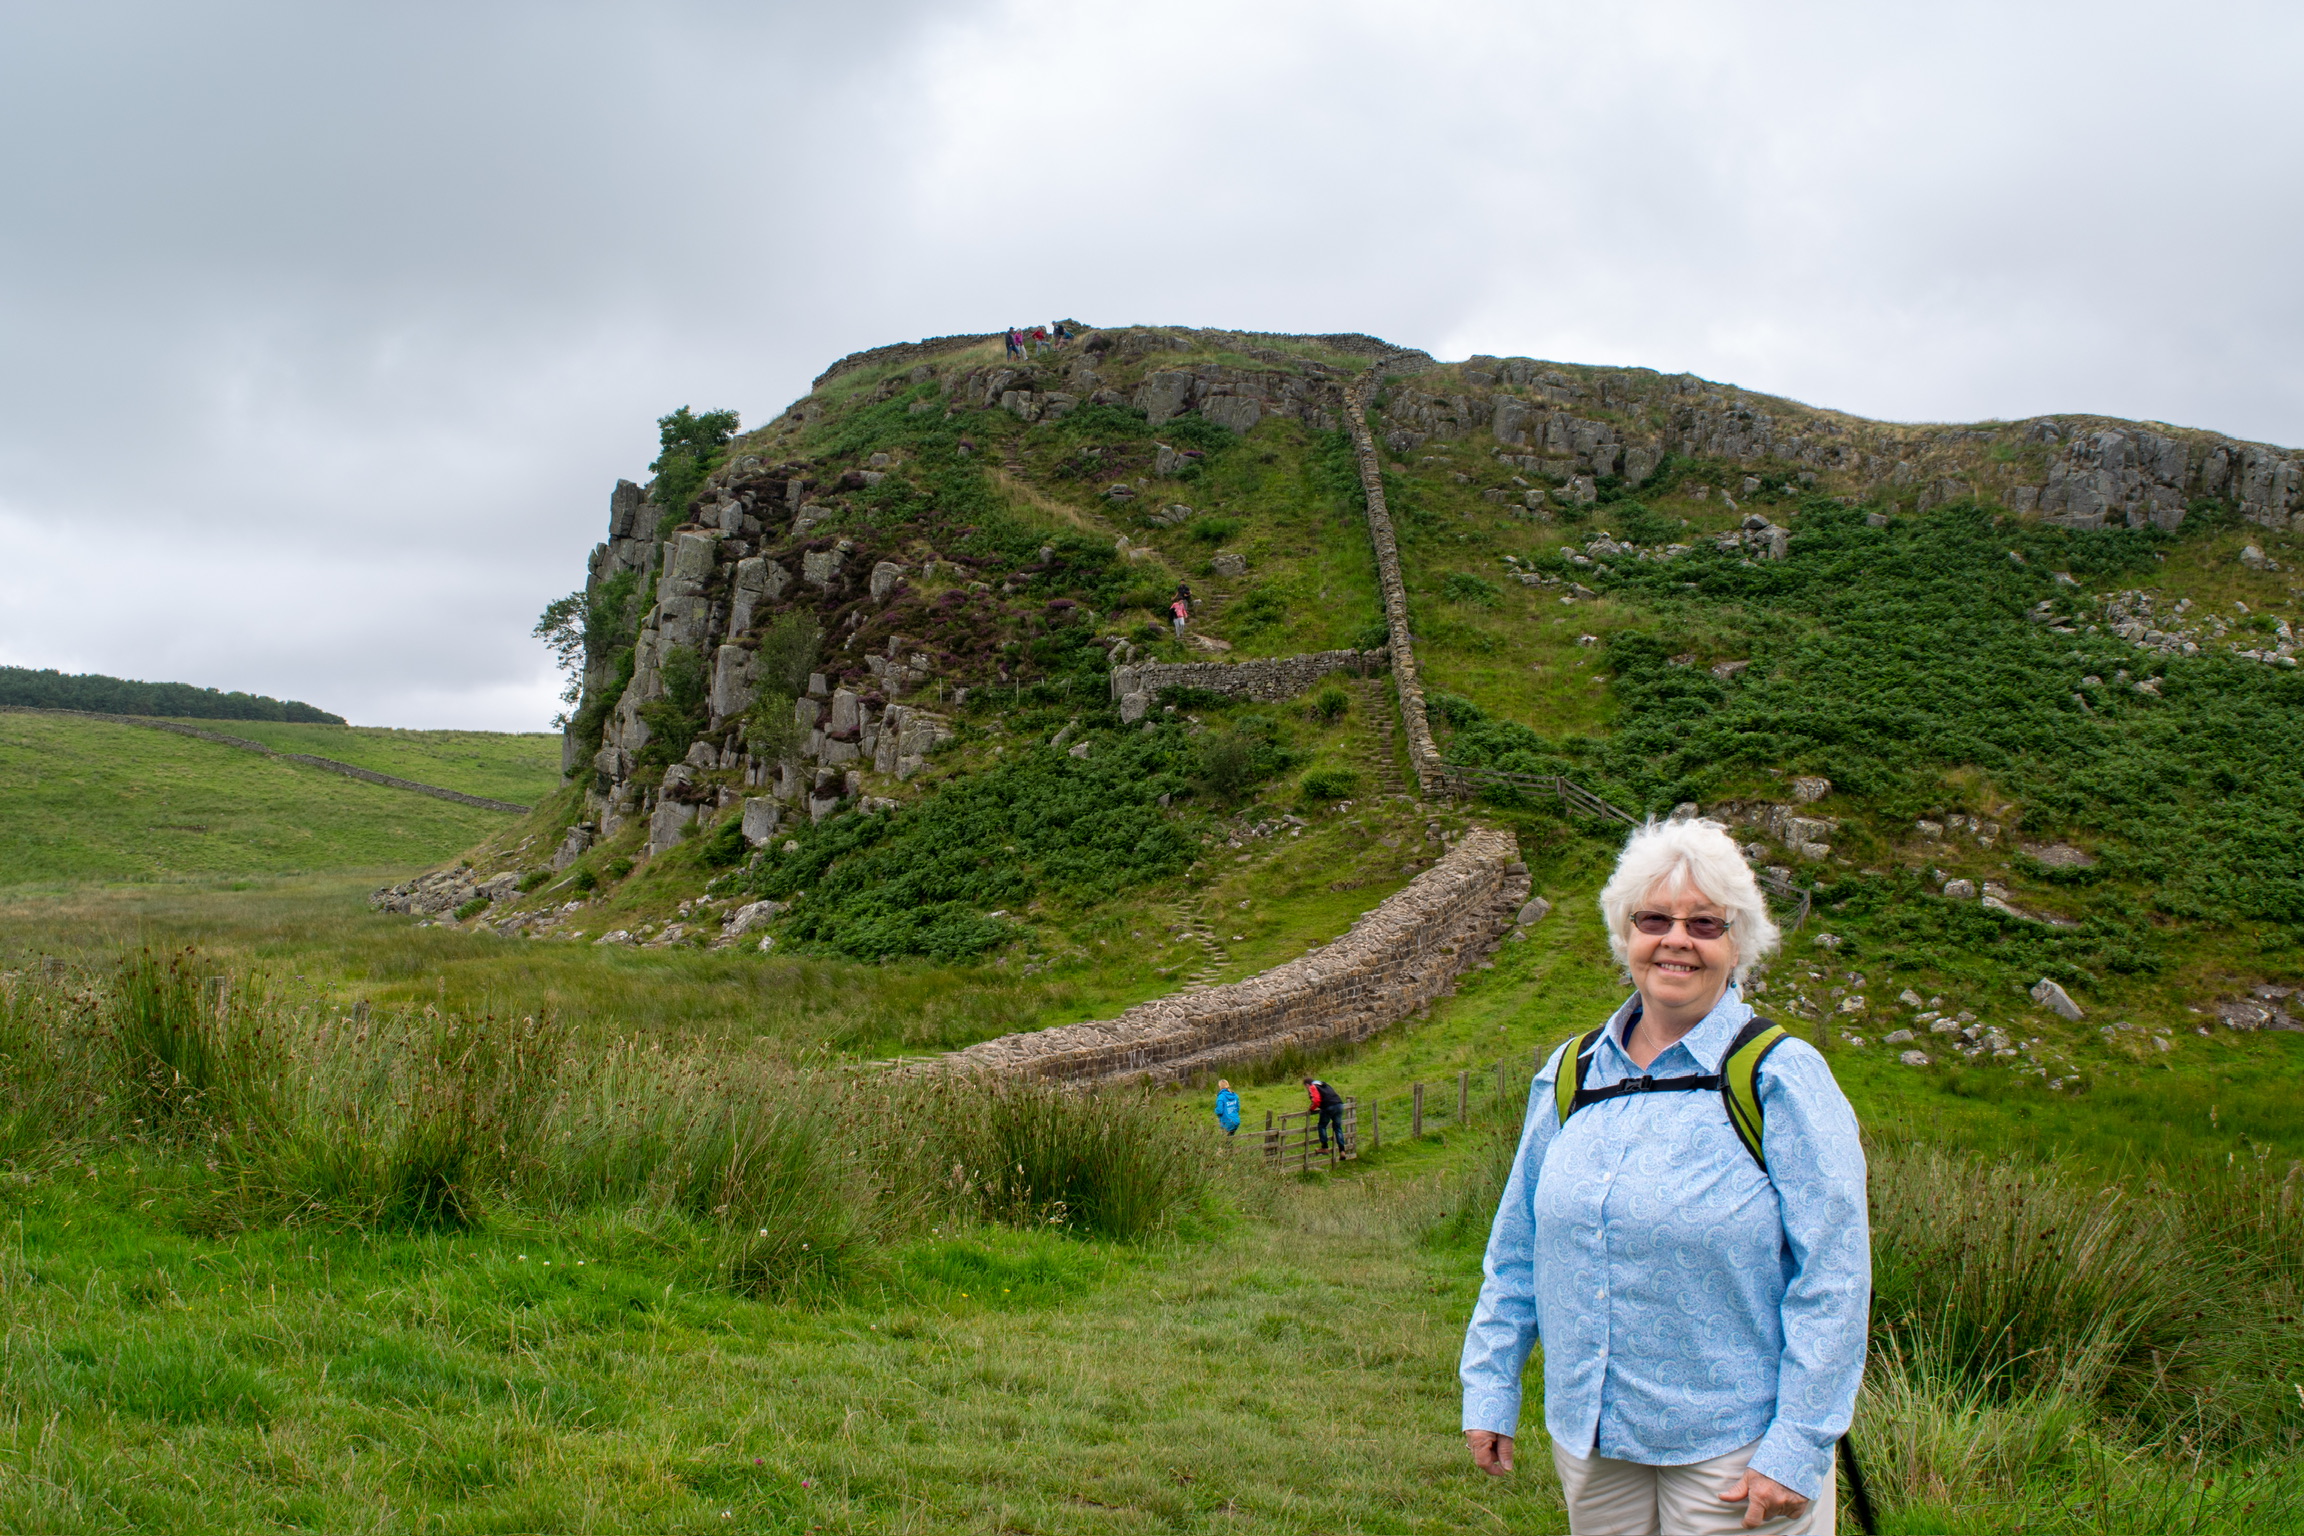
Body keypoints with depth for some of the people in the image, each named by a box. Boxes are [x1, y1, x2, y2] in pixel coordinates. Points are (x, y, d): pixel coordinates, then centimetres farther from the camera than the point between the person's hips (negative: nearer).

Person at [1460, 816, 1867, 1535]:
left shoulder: (1782, 1078, -9)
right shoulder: (1570, 1074, 5)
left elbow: (1832, 1276, -12)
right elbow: (1516, 1250, 12)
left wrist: (1797, 1448, -15)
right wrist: (1490, 1388, 10)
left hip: (1733, 1444, -4)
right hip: (1588, 1437, 4)